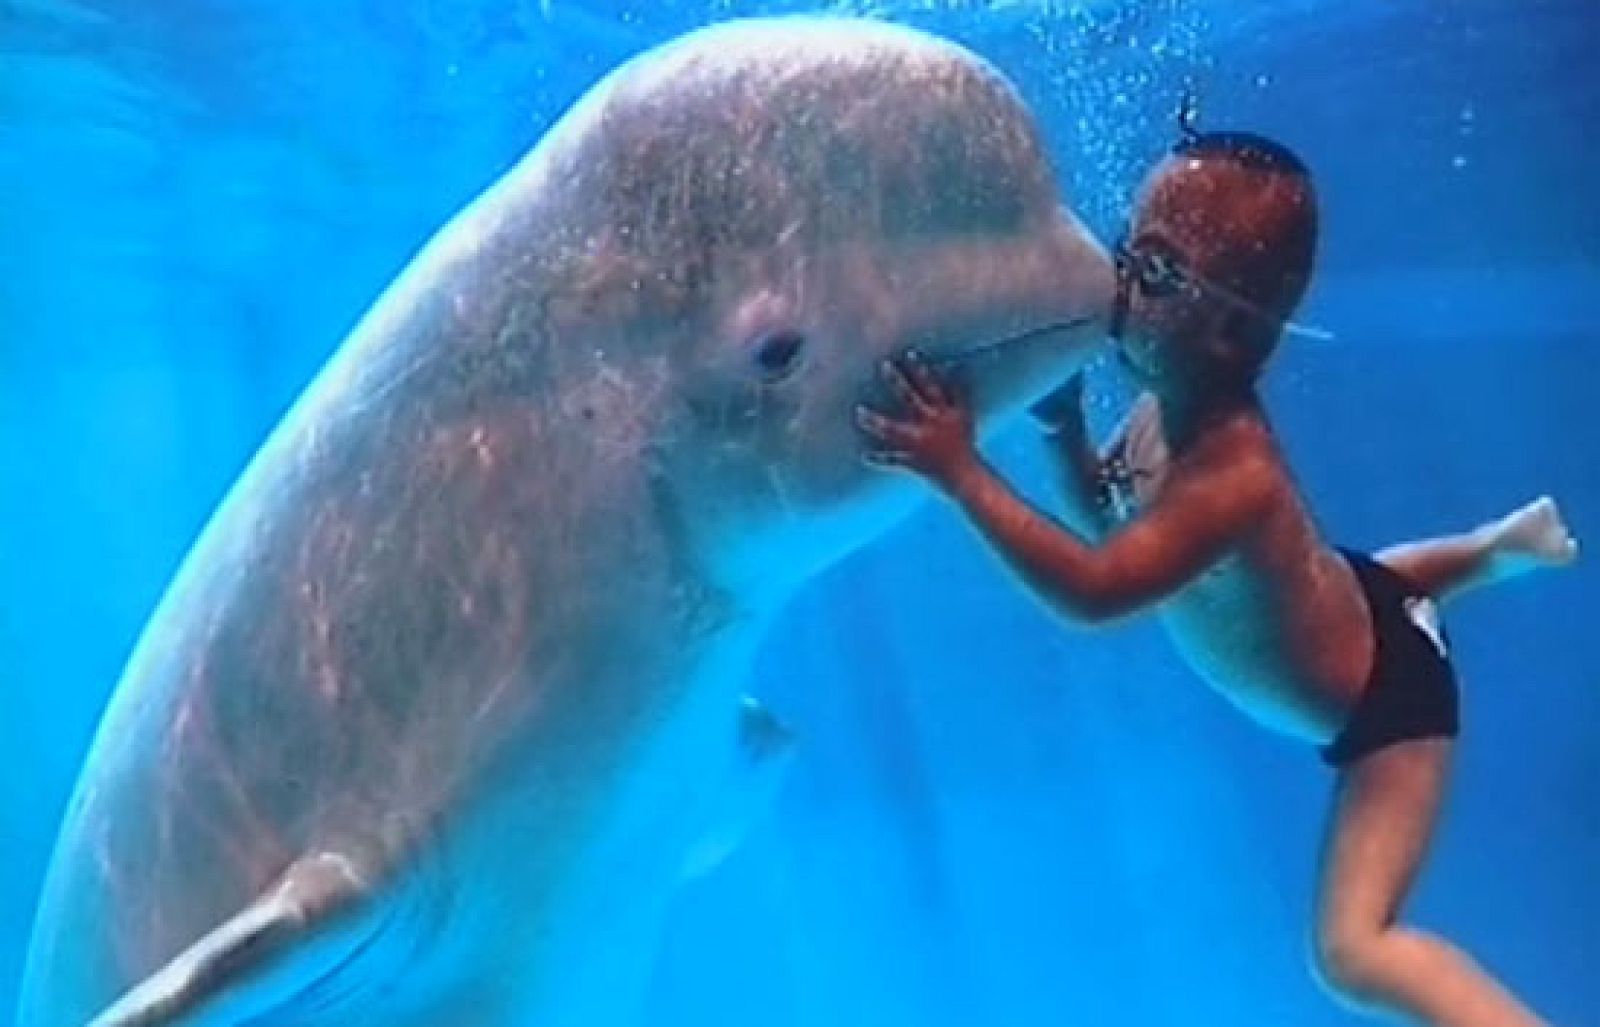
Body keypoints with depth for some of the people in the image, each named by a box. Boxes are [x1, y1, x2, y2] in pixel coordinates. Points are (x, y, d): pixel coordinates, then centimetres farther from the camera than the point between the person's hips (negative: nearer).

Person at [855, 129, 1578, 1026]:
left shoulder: (1235, 471, -42)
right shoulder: (1168, 408, -15)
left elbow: (1095, 588, -49)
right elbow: (1111, 524, 1)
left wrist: (960, 471, -53)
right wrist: (1062, 425, -15)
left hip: (1386, 696, -9)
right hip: (1358, 610, 9)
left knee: (1353, 952, -15)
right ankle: (1505, 544, 58)